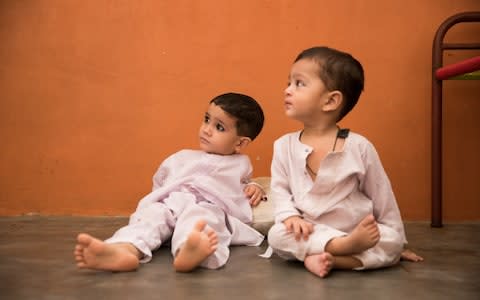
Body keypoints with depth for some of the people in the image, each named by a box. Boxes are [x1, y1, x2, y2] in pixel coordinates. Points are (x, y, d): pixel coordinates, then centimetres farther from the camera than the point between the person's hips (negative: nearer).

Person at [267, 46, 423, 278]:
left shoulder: (359, 146, -7)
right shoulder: (284, 145, -1)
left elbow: (381, 196, 2)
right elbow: (280, 189, 4)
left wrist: (396, 241, 7)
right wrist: (291, 215, -18)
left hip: (359, 232, 0)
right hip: (308, 232, 1)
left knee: (391, 244, -24)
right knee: (277, 235, -27)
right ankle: (345, 247, -29)